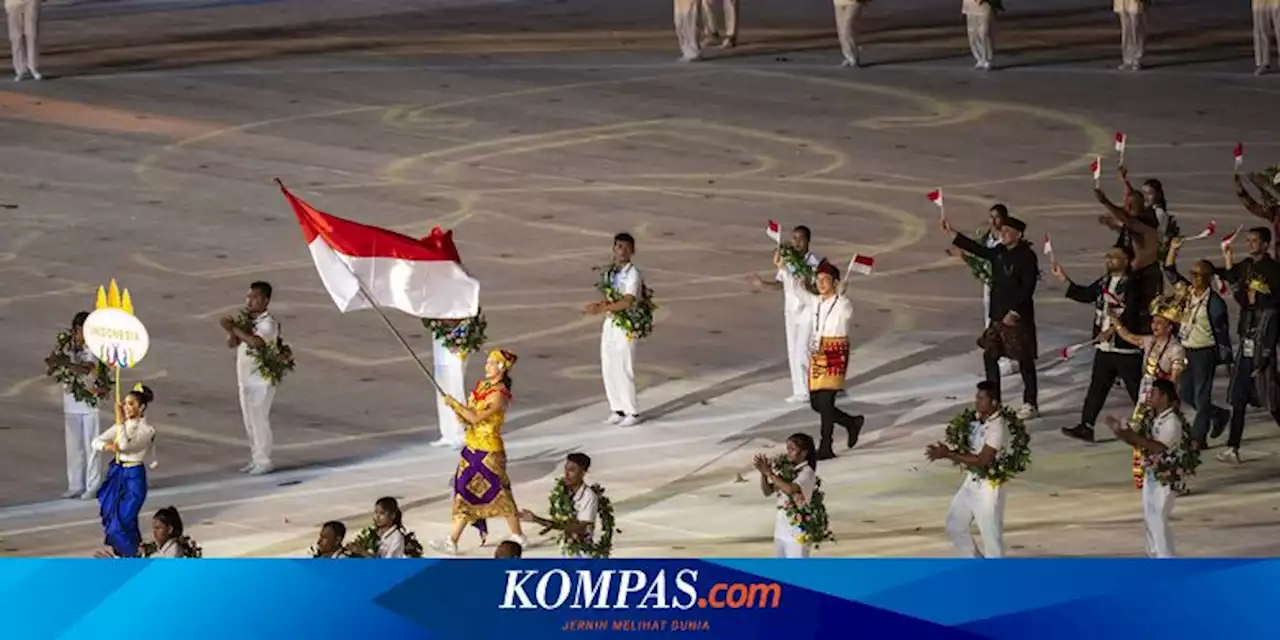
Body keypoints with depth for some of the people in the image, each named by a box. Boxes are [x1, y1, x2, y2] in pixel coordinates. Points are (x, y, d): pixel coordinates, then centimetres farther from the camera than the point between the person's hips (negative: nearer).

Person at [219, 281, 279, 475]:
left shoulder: (267, 323, -15)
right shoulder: (246, 320, 9)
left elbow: (256, 342, -33)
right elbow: (232, 343, 9)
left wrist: (234, 328, -29)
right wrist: (231, 330, -12)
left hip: (261, 380, -8)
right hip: (245, 378, 8)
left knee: (259, 420, -5)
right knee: (250, 422, 13)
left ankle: (263, 461, 2)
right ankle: (255, 459, 22)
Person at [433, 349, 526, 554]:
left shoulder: (500, 395, -17)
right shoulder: (481, 386, 9)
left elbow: (475, 417, -25)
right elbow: (467, 418, 11)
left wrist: (455, 403, -16)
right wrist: (457, 409, -9)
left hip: (488, 451, -8)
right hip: (472, 447, 8)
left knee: (499, 494, 4)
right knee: (464, 493, 5)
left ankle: (518, 536, 21)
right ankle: (452, 541, 5)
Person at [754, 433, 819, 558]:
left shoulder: (807, 472, -15)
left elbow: (789, 488, -33)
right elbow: (767, 491, 8)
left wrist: (769, 473, -25)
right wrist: (763, 473, -9)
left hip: (797, 530, -8)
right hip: (781, 529, 8)